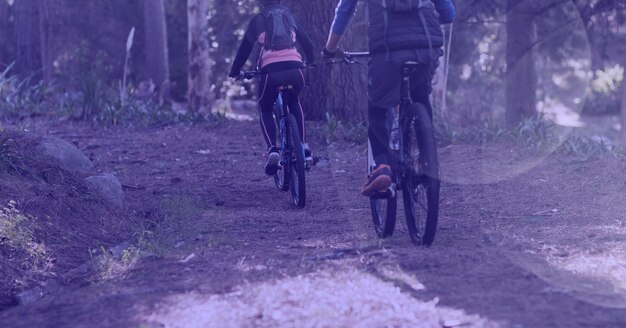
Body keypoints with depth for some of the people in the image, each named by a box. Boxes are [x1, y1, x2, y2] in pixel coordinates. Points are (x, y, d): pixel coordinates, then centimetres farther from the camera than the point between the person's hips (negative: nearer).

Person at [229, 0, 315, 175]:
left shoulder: (258, 20, 16)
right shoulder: (291, 17, 22)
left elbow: (245, 47, 18)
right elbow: (306, 42, 30)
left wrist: (235, 71, 31)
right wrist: (310, 61, 49)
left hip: (271, 70, -2)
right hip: (295, 70, 2)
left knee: (265, 110, 22)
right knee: (294, 102, 32)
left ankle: (273, 150, -5)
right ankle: (304, 149, 17)